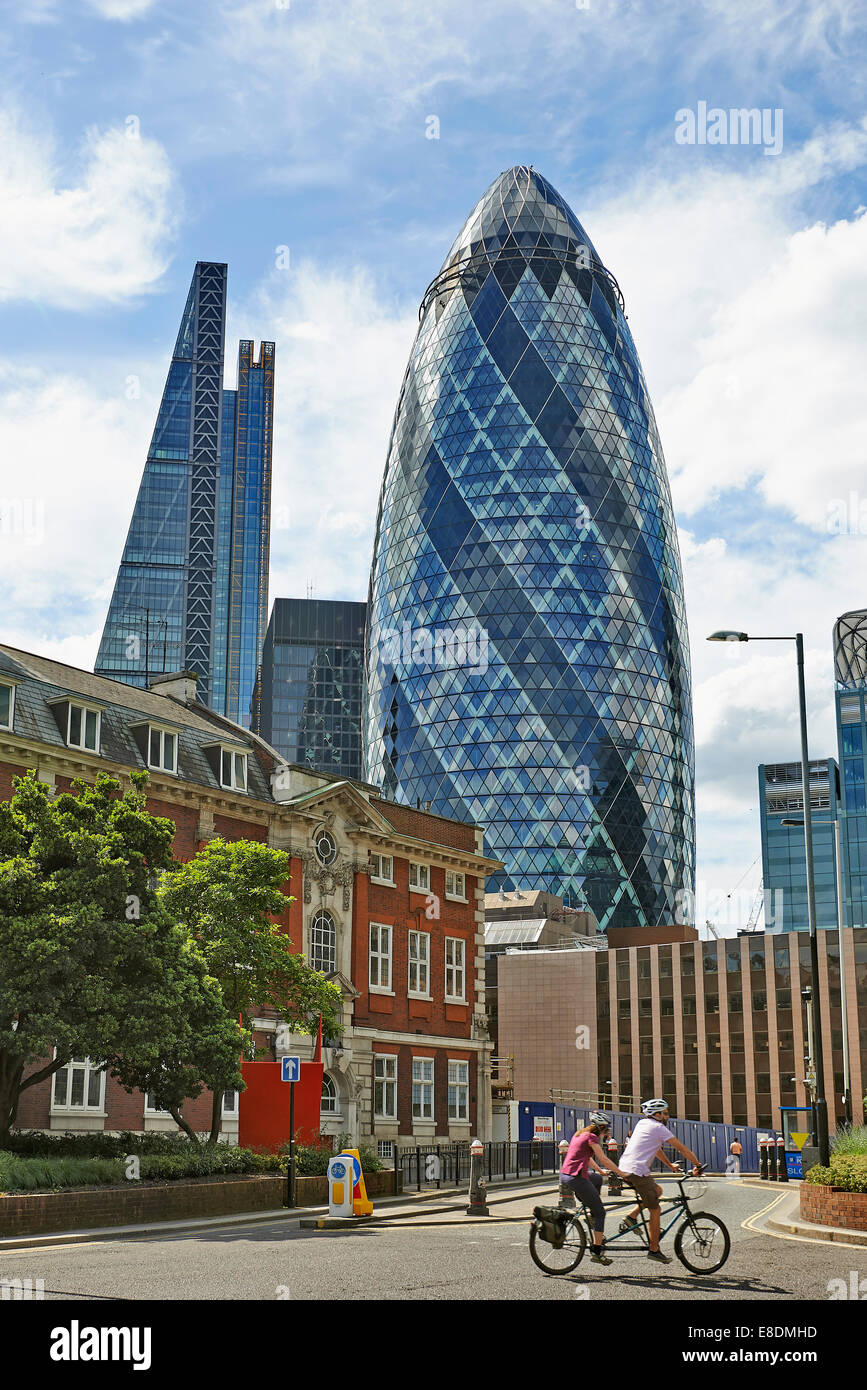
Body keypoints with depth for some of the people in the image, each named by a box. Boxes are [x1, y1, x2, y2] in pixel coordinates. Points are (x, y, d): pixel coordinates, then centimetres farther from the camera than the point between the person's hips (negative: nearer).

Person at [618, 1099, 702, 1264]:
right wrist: (697, 1165, 9)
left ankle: (631, 1216, 12)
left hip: (624, 1169, 8)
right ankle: (654, 1250, 7)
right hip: (638, 1171, -8)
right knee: (655, 1210, 3)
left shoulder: (642, 1124, 21)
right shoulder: (659, 1128, -3)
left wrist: (670, 1165, 37)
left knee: (657, 1191, 25)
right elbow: (681, 1148, 0)